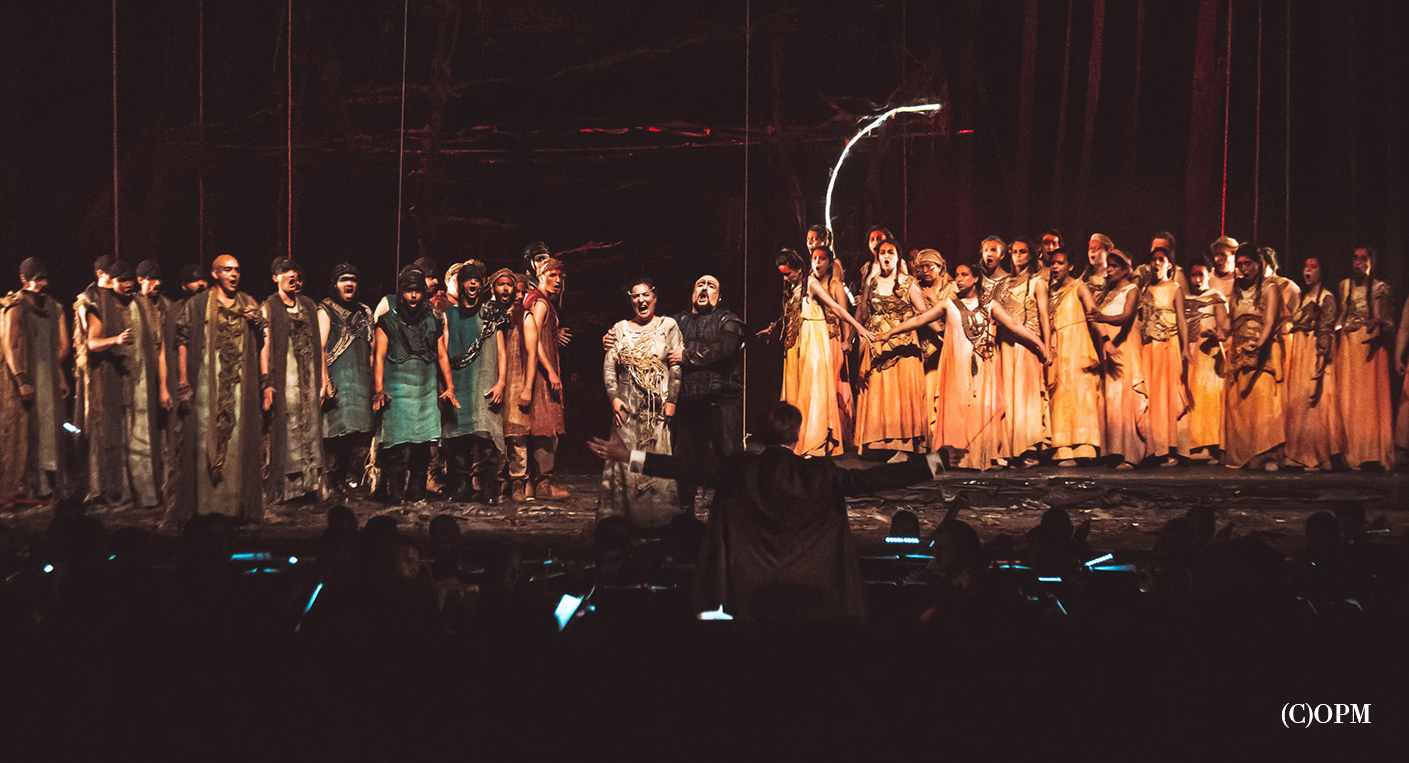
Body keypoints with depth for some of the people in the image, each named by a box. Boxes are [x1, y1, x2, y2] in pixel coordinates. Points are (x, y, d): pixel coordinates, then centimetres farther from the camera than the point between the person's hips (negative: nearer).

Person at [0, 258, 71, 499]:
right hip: (25, 378, -6)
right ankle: (21, 486, -4)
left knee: (49, 430, 4)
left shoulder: (53, 308, 14)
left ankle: (49, 485, 6)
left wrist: (60, 377, 12)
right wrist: (22, 381, -17)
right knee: (24, 431, -6)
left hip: (48, 379, 6)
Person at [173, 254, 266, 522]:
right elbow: (183, 343, 1)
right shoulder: (196, 305, 4)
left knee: (239, 440, -1)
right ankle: (203, 507, -1)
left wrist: (257, 323, -6)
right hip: (206, 384, -2)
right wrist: (184, 384, -5)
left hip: (240, 386, 3)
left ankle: (239, 505, 4)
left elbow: (261, 345, 15)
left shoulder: (249, 304, 13)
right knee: (205, 439, -5)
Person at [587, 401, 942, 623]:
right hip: (810, 594, 0)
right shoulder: (820, 475, -4)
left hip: (750, 592, 0)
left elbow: (690, 468, -11)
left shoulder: (742, 470, -4)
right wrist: (935, 462, 2)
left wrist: (630, 457, -10)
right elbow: (872, 478, -4)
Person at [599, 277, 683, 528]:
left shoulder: (668, 326, 5)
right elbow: (609, 366, 8)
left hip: (658, 405, -2)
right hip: (627, 406, 2)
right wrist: (614, 397, -5)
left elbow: (677, 367, 0)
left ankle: (659, 516, 0)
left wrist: (671, 400, -8)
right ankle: (623, 515, 3)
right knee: (625, 459, -2)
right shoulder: (620, 329, 12)